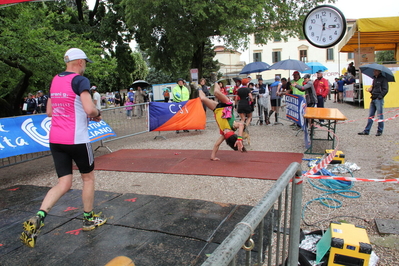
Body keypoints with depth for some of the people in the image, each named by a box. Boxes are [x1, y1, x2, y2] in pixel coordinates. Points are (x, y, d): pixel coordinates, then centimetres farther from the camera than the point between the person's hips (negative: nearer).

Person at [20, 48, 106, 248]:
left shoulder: (55, 80, 13)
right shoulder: (80, 80, -10)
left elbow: (49, 111, 19)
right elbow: (89, 109, -24)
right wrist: (97, 114, -2)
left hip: (55, 139, 7)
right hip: (76, 139, -6)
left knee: (64, 183, 10)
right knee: (88, 178, 14)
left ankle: (37, 219, -7)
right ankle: (89, 219, 28)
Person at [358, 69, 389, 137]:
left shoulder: (383, 79, -5)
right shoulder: (374, 79, 17)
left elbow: (385, 90, -10)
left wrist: (380, 96, -17)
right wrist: (370, 89, 3)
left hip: (379, 100, -7)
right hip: (373, 99, 7)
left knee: (380, 116, 0)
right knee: (370, 116, 7)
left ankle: (380, 131, 9)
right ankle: (366, 131, 9)